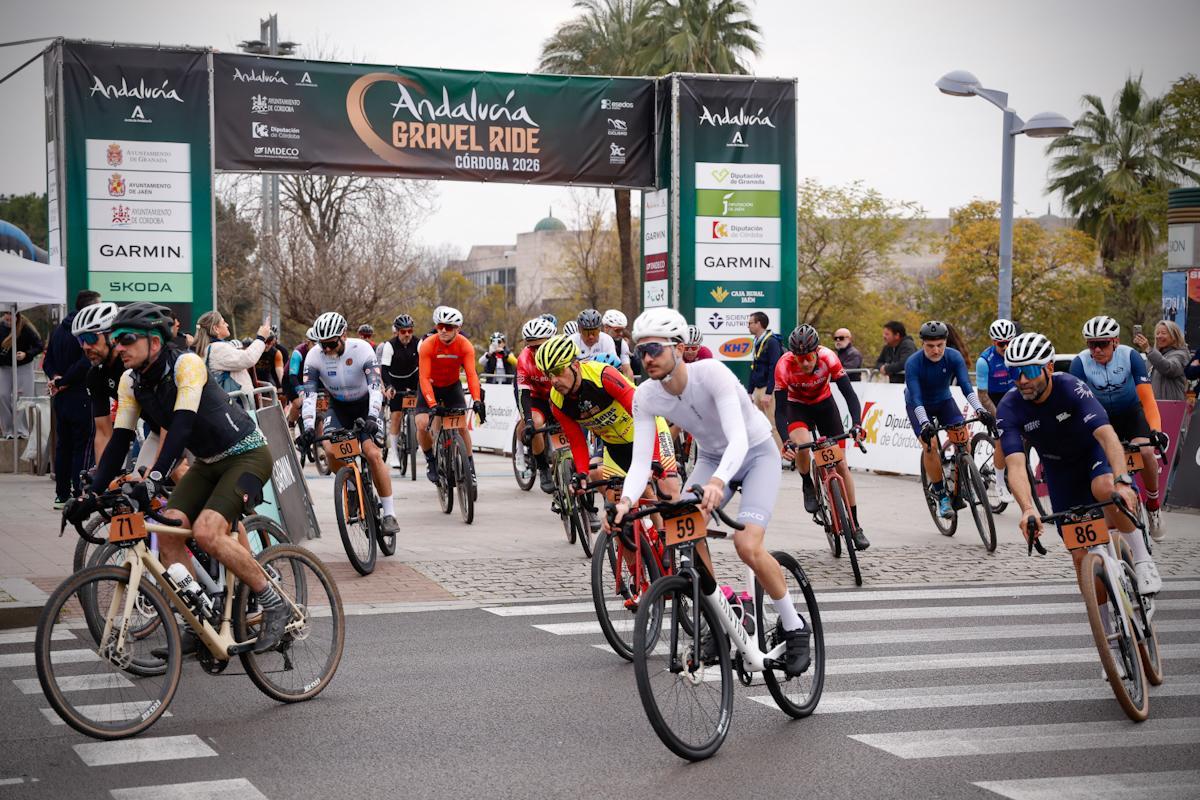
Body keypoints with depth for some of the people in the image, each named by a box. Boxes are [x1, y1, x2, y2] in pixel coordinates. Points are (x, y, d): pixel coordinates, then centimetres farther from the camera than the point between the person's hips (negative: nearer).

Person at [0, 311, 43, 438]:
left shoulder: (27, 329, -15)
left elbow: (39, 346, -11)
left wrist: (26, 354, -26)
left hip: (23, 367, -3)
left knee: (23, 398, -4)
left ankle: (22, 431, 3)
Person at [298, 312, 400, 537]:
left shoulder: (362, 350, -26)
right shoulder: (314, 357, -19)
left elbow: (375, 386, -33)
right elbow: (309, 394, -23)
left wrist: (372, 417, -47)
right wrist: (308, 426, -36)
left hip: (365, 406, -3)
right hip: (338, 408, 3)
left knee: (373, 453, -20)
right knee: (330, 451, -22)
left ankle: (389, 513, -13)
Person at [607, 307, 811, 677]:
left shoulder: (712, 373, -33)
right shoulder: (646, 397, -17)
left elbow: (739, 440, -42)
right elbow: (641, 460, -22)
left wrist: (718, 481, -61)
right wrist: (626, 500, -42)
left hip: (757, 454, -5)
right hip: (711, 457, 5)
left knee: (747, 545, -24)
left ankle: (795, 626, -1)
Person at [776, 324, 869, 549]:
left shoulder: (828, 358, -30)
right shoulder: (784, 365, -31)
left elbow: (849, 393, -30)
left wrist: (856, 424, -46)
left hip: (824, 404, 1)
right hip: (798, 406, -1)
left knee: (841, 464, -4)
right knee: (801, 445, -34)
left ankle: (855, 526, 4)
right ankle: (807, 486, -3)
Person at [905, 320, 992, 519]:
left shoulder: (954, 357, -23)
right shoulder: (913, 363, -30)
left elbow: (966, 386, -32)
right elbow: (916, 398, -38)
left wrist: (980, 409, -49)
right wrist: (924, 424, -53)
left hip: (944, 401, 3)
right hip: (919, 406, -2)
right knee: (930, 445, -23)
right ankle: (941, 495, -8)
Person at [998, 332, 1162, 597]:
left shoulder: (1071, 388, -30)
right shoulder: (1009, 410, -24)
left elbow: (1107, 435, -41)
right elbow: (1016, 466, -34)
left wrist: (1122, 482, -57)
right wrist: (1028, 509, -53)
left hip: (1093, 451, -2)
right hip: (1059, 468, 2)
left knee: (1105, 489, -37)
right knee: (1081, 556, -4)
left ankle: (1143, 561, -20)